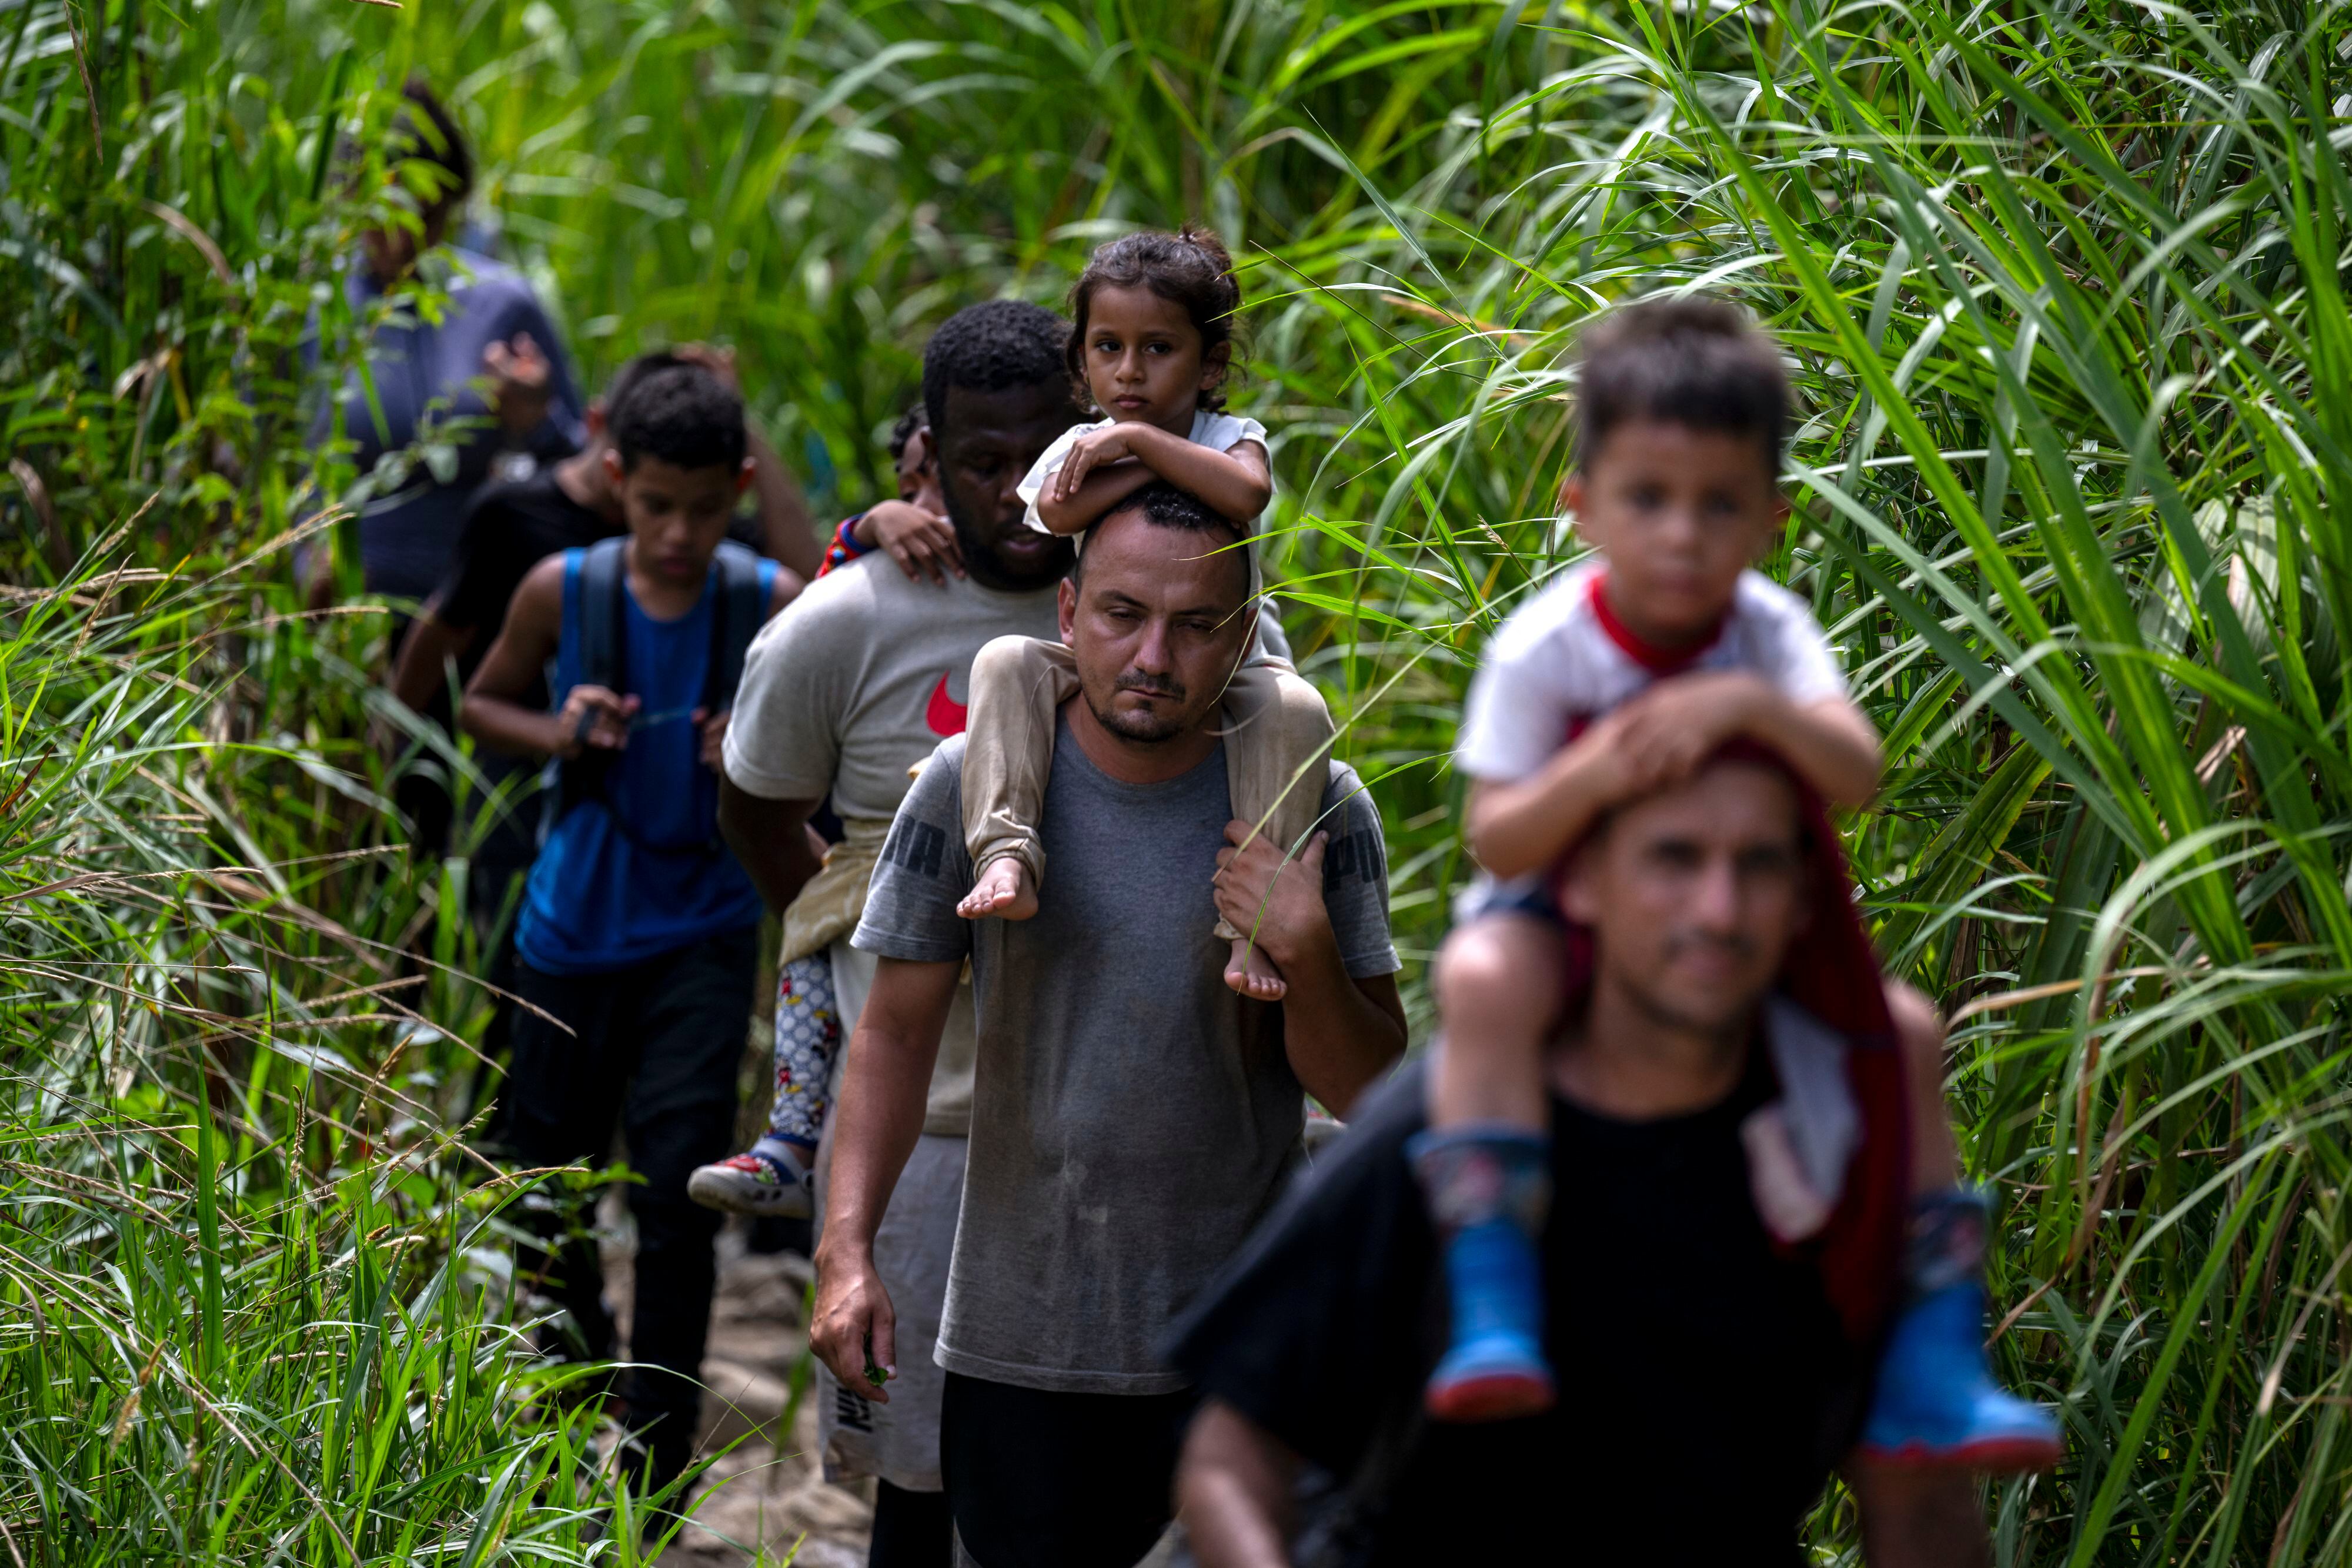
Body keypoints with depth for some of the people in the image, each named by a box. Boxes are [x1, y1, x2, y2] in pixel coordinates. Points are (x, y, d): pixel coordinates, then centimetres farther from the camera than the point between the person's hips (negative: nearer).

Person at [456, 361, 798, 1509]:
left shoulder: (773, 606, -9)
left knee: (676, 1196, -9)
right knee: (547, 1179, 14)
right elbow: (481, 705, 10)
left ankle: (652, 1479, 1)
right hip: (572, 929, 2)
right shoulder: (561, 592, -6)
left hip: (701, 931, -2)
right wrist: (558, 734, -11)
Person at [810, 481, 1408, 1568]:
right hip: (1013, 1344, 1)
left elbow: (1367, 1094, -2)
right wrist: (846, 1247, -7)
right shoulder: (971, 786, -3)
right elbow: (897, 1034, 3)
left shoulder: (1316, 808, -4)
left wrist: (1307, 955, -21)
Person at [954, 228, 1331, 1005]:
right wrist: (1163, 463, -19)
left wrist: (1139, 439, -28)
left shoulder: (1229, 439, -4)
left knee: (1294, 708, -33)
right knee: (1007, 663, -26)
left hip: (1223, 668, -2)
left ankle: (1253, 915, -34)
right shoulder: (1081, 448, 2)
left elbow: (1246, 494, -32)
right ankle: (1006, 859, -38)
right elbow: (1057, 510, -25)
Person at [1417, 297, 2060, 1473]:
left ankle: (1932, 1362, -7)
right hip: (1559, 908, -4)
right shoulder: (1543, 649, -19)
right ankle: (1492, 1309, -40)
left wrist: (1750, 705, -45)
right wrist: (1588, 776, -41)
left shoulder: (1767, 630, -12)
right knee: (1484, 979, -37)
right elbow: (1496, 842, -21)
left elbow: (1858, 777, -27)